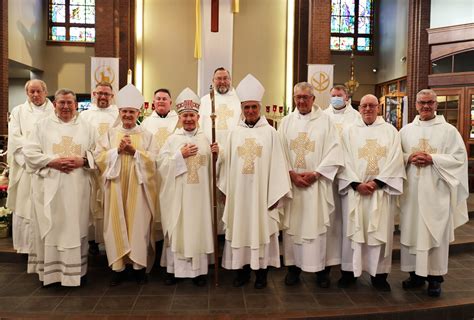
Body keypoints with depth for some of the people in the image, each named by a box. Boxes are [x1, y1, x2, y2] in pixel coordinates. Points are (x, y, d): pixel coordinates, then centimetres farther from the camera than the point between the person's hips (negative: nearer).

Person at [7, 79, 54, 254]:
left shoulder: (55, 112, 9)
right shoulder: (18, 111, 10)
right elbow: (14, 137, 0)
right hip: (25, 164, 0)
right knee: (25, 205, 1)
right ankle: (26, 245, 11)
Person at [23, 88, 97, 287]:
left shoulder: (86, 127, 9)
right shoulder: (42, 125, 6)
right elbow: (29, 152, 0)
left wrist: (82, 161, -13)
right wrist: (52, 161, -13)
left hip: (77, 187, 1)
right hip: (49, 187, -1)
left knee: (76, 227, 6)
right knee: (50, 228, 3)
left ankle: (77, 269, 17)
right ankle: (49, 270, 16)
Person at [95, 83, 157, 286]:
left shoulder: (146, 136, 6)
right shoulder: (110, 134, 10)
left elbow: (152, 161, -3)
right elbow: (99, 158, 1)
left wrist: (134, 151, -14)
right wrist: (118, 150, -12)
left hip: (138, 188, -1)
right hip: (116, 187, 1)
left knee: (139, 224, 0)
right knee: (116, 225, 2)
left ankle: (139, 266, 10)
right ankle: (118, 267, 11)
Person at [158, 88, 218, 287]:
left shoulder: (205, 139, 7)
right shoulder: (172, 140, 2)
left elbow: (212, 168, 10)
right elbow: (162, 165, -4)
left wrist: (215, 155, -8)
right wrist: (180, 155, -12)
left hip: (199, 194, 1)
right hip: (177, 194, -1)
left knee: (199, 228, 5)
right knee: (176, 229, 4)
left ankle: (199, 270, 16)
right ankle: (173, 268, 18)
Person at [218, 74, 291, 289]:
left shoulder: (270, 132, -1)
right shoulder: (235, 133, 7)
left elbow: (276, 164, -4)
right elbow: (228, 164, 8)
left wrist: (275, 194, -8)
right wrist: (225, 190, 5)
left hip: (261, 192, -2)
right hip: (238, 192, 2)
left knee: (261, 229, 4)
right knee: (240, 230, 7)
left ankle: (261, 272, 17)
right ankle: (243, 270, 21)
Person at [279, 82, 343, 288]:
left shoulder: (325, 121, 2)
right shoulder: (286, 122, 9)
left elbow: (334, 152, -4)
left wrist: (315, 174, -12)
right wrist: (292, 174, -9)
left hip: (317, 183, -2)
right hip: (291, 182, 2)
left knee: (318, 224, 1)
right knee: (292, 224, 5)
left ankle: (321, 268, 13)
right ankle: (293, 267, 16)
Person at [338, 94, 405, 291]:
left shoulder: (390, 131, 7)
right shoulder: (350, 131, 7)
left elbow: (395, 161, -2)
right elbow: (345, 161, 0)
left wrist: (376, 182, -13)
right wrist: (356, 184, -13)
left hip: (381, 190, 0)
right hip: (355, 190, 0)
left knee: (380, 231, 3)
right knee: (353, 230, 3)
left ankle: (379, 274, 14)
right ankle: (350, 270, 14)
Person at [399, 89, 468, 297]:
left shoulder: (449, 130, 2)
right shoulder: (406, 130, 10)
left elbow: (460, 158, -3)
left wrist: (433, 159, -14)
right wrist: (409, 157, -9)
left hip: (436, 190, -2)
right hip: (411, 189, 3)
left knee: (436, 232, 1)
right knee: (411, 230, 6)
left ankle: (435, 277, 12)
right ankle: (415, 273, 19)